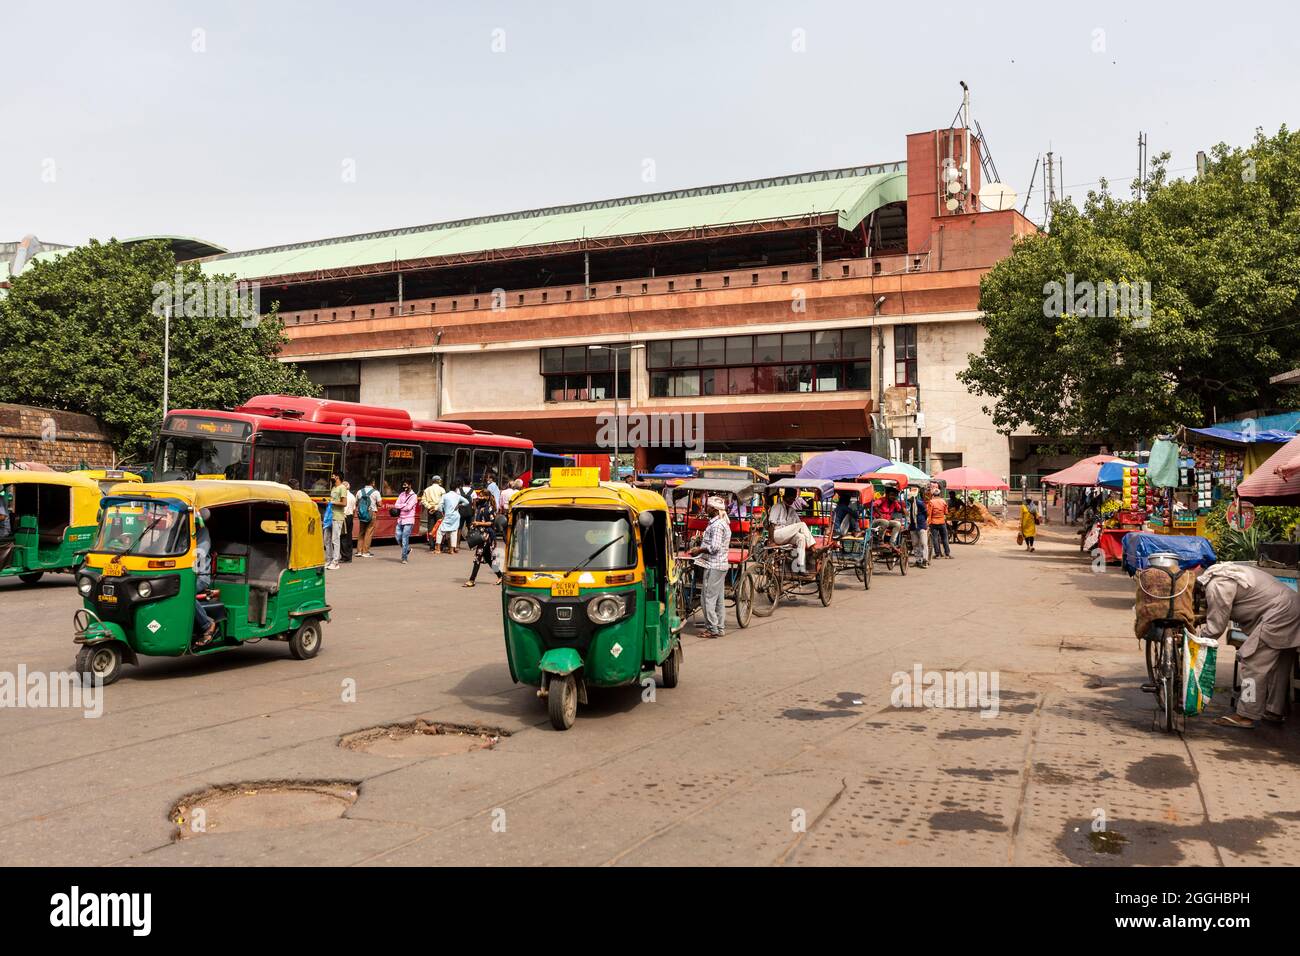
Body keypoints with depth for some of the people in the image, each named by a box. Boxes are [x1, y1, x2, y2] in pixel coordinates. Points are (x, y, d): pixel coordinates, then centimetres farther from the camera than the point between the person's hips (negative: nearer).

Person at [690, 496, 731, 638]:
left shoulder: (716, 525, -17)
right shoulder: (724, 523, 16)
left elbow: (714, 547, -23)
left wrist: (699, 550, -11)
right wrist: (701, 547, 14)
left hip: (713, 566, -10)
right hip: (721, 564, 10)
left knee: (708, 598, -6)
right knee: (718, 599, 13)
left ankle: (712, 629, -3)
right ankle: (719, 628, 17)